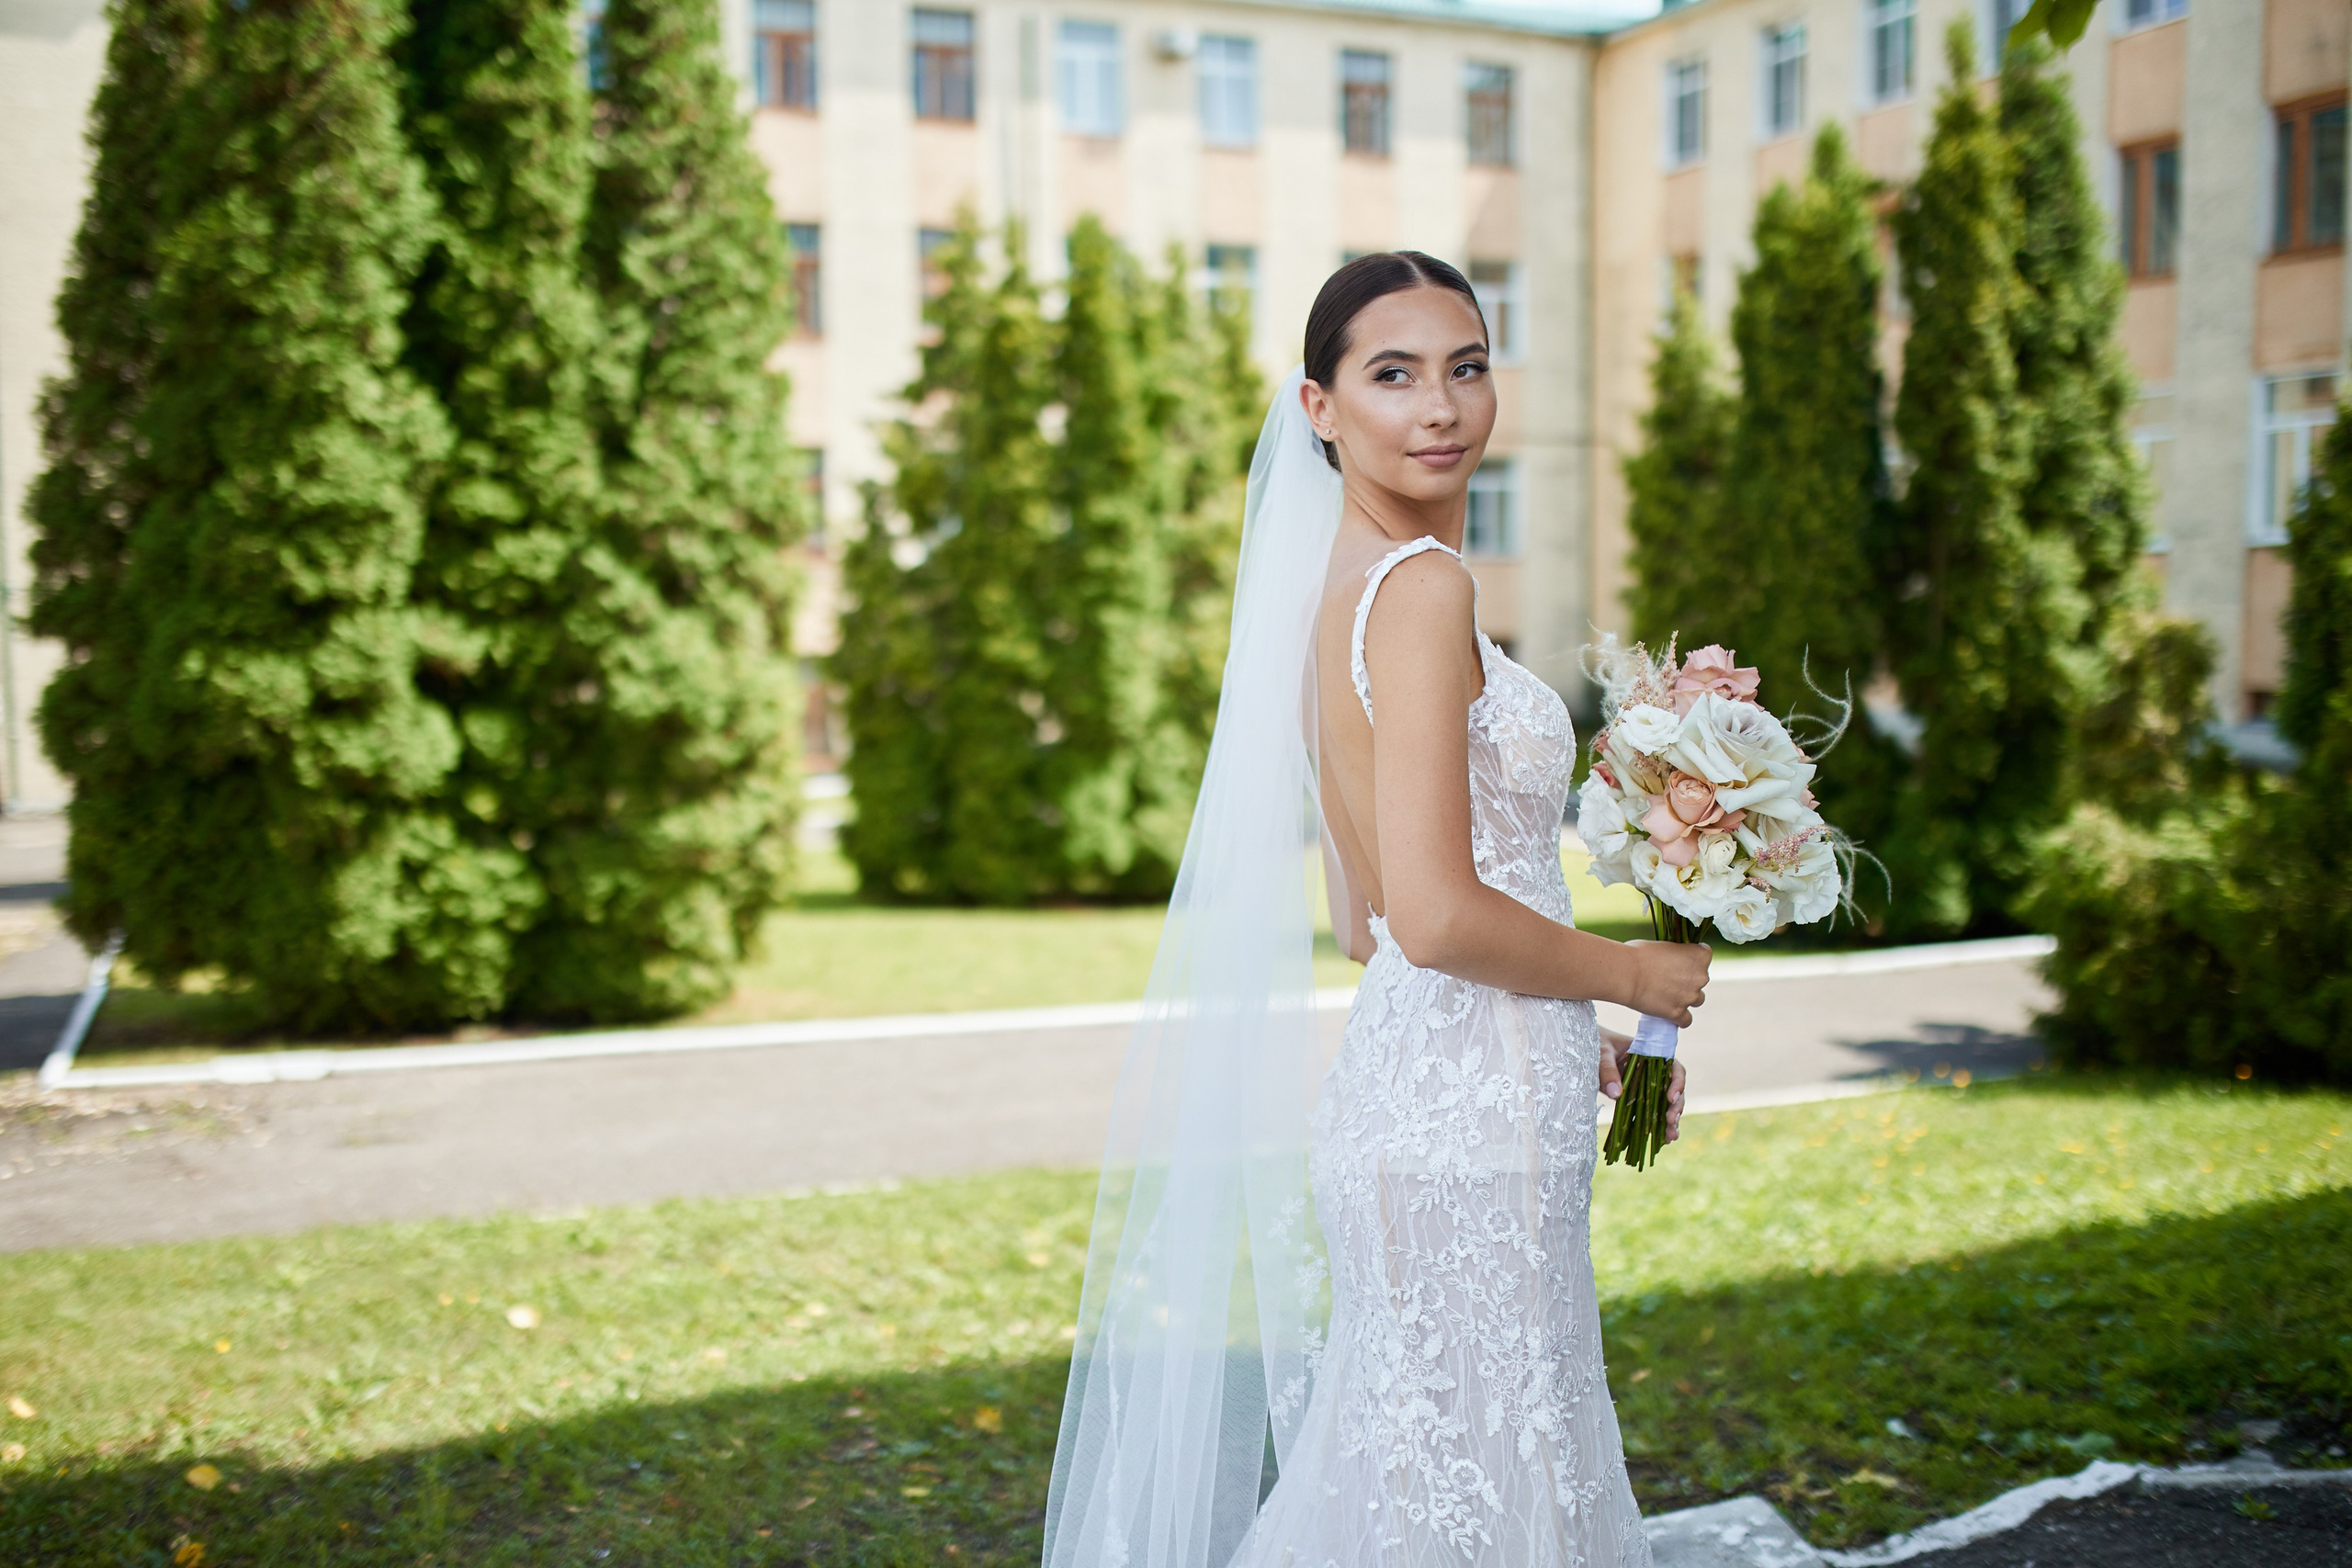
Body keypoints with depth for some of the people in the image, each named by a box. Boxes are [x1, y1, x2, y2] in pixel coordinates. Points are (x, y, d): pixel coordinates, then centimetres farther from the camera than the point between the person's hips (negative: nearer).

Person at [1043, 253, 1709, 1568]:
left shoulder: (1338, 589, 13)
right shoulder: (1424, 585, -16)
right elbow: (1439, 916, -23)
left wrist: (1577, 1041, 17)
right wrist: (1632, 973, -7)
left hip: (1407, 1094, 9)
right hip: (1467, 1126, -9)